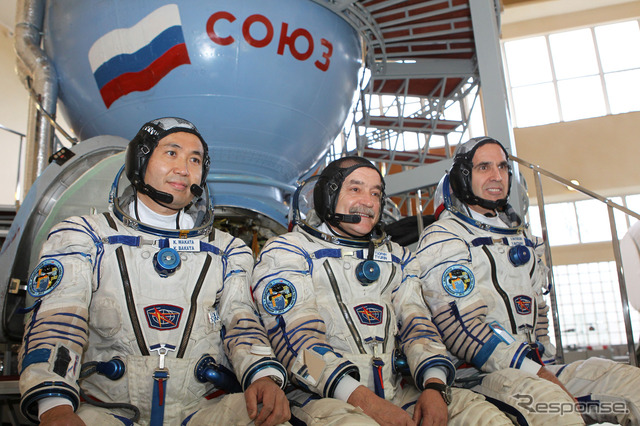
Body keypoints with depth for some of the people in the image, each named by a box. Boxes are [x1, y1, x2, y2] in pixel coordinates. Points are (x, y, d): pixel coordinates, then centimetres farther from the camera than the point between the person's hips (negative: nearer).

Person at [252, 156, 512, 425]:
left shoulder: (396, 257, 21)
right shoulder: (286, 252, 2)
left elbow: (415, 323, 12)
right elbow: (297, 338, -11)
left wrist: (434, 386, -9)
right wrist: (364, 400, -23)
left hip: (398, 393, 6)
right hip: (323, 396, -6)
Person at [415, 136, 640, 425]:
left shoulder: (520, 236, 22)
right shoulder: (441, 240, -5)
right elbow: (460, 327, -15)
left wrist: (546, 367, 10)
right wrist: (541, 377, -16)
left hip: (535, 370, 8)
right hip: (474, 376, -7)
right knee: (547, 401, -36)